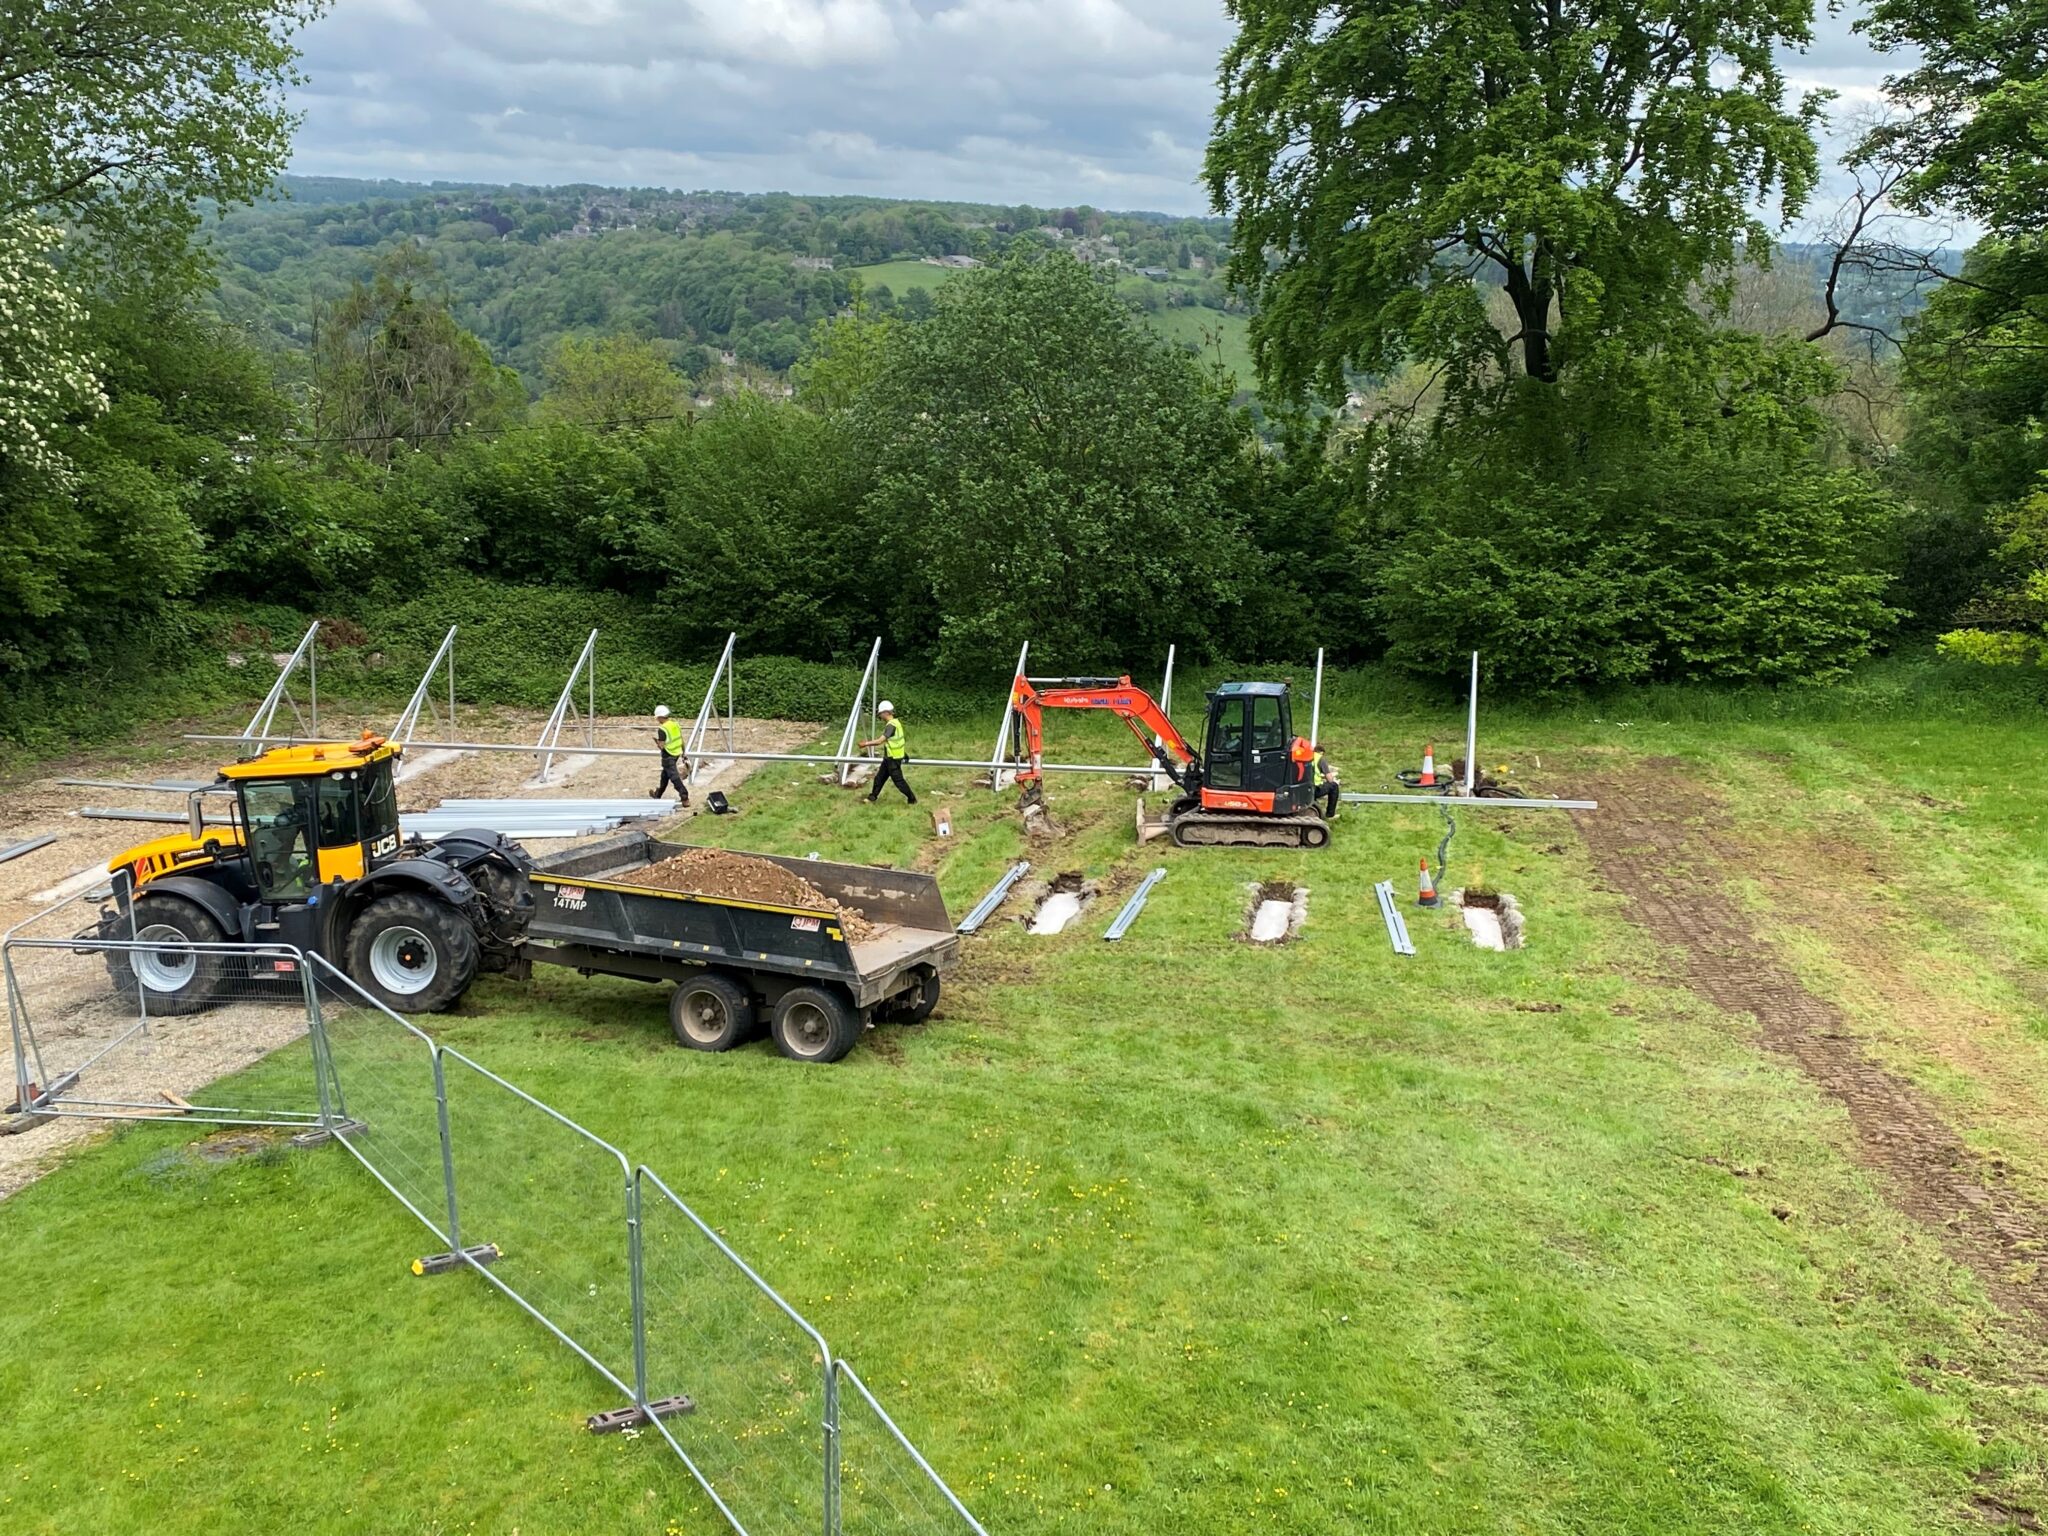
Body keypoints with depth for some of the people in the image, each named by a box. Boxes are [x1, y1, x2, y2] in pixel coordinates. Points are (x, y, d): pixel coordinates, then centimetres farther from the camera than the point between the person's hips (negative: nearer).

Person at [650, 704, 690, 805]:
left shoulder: (662, 729, -21)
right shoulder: (676, 724, 2)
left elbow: (661, 746, -20)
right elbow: (681, 740, 8)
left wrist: (655, 740, 0)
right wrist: (683, 753, 17)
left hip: (668, 756, -9)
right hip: (677, 753, 9)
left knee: (674, 777, -5)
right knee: (665, 775, 22)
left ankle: (685, 798, -11)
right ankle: (657, 795, 36)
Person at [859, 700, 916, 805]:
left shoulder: (891, 725, -24)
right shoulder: (895, 722, 7)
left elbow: (879, 741, -30)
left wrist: (866, 744, -20)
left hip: (893, 758, -10)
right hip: (889, 757, 10)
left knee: (898, 780, 0)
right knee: (879, 777, 15)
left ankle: (912, 799, 11)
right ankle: (872, 798, 25)